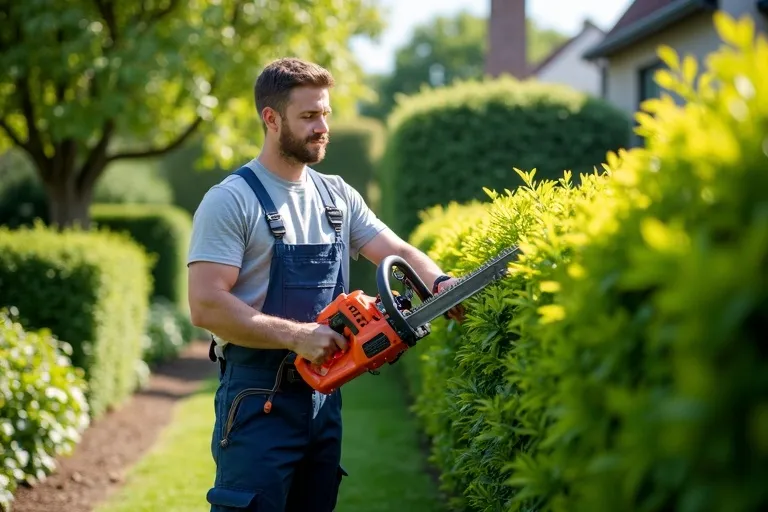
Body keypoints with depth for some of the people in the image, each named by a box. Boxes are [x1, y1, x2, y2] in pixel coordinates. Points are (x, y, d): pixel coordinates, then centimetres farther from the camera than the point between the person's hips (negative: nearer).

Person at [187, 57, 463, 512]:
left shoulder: (339, 197, 12)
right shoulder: (231, 201, -10)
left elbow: (397, 251, 5)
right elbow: (206, 306, -17)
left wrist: (439, 283, -17)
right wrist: (297, 336, -21)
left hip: (324, 392, 7)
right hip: (258, 399, -7)